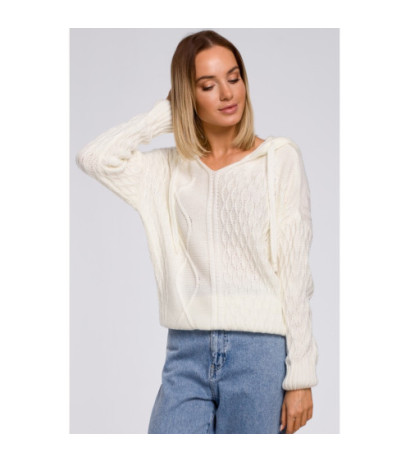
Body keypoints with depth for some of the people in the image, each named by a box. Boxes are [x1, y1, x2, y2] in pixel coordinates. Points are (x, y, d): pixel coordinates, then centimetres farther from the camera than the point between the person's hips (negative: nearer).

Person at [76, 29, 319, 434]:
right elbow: (93, 157, -2)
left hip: (259, 352, -2)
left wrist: (301, 375, -6)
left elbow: (295, 271, -1)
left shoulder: (279, 158, 3)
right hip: (187, 353, 3)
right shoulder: (170, 169, 12)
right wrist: (165, 113, 5)